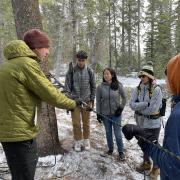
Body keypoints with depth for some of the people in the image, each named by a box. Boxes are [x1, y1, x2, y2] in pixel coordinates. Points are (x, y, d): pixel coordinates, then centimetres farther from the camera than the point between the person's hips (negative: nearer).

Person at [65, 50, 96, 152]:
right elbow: (67, 86, -1)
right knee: (76, 123, 4)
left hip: (87, 101, 1)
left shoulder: (90, 71, 1)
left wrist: (92, 99, 4)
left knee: (86, 122, 10)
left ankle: (86, 140, 27)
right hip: (74, 101, -1)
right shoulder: (71, 71, -2)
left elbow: (93, 86, 7)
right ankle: (78, 141, 21)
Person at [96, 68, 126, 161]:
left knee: (118, 133, 5)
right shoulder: (100, 87, -7)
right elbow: (98, 101, 0)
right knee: (108, 133, 15)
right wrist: (98, 113, 0)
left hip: (116, 114, -1)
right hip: (105, 114, 2)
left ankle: (121, 152, 23)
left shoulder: (118, 86, -8)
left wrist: (121, 108, -4)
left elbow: (124, 98, 4)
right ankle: (110, 149, 34)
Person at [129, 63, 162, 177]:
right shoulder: (137, 89, -3)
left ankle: (156, 167, 37)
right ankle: (146, 163, 46)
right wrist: (145, 104, -23)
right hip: (141, 122, 5)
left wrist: (138, 107, -12)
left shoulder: (156, 90, -19)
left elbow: (153, 109, -23)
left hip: (153, 123, -5)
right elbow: (132, 105, -11)